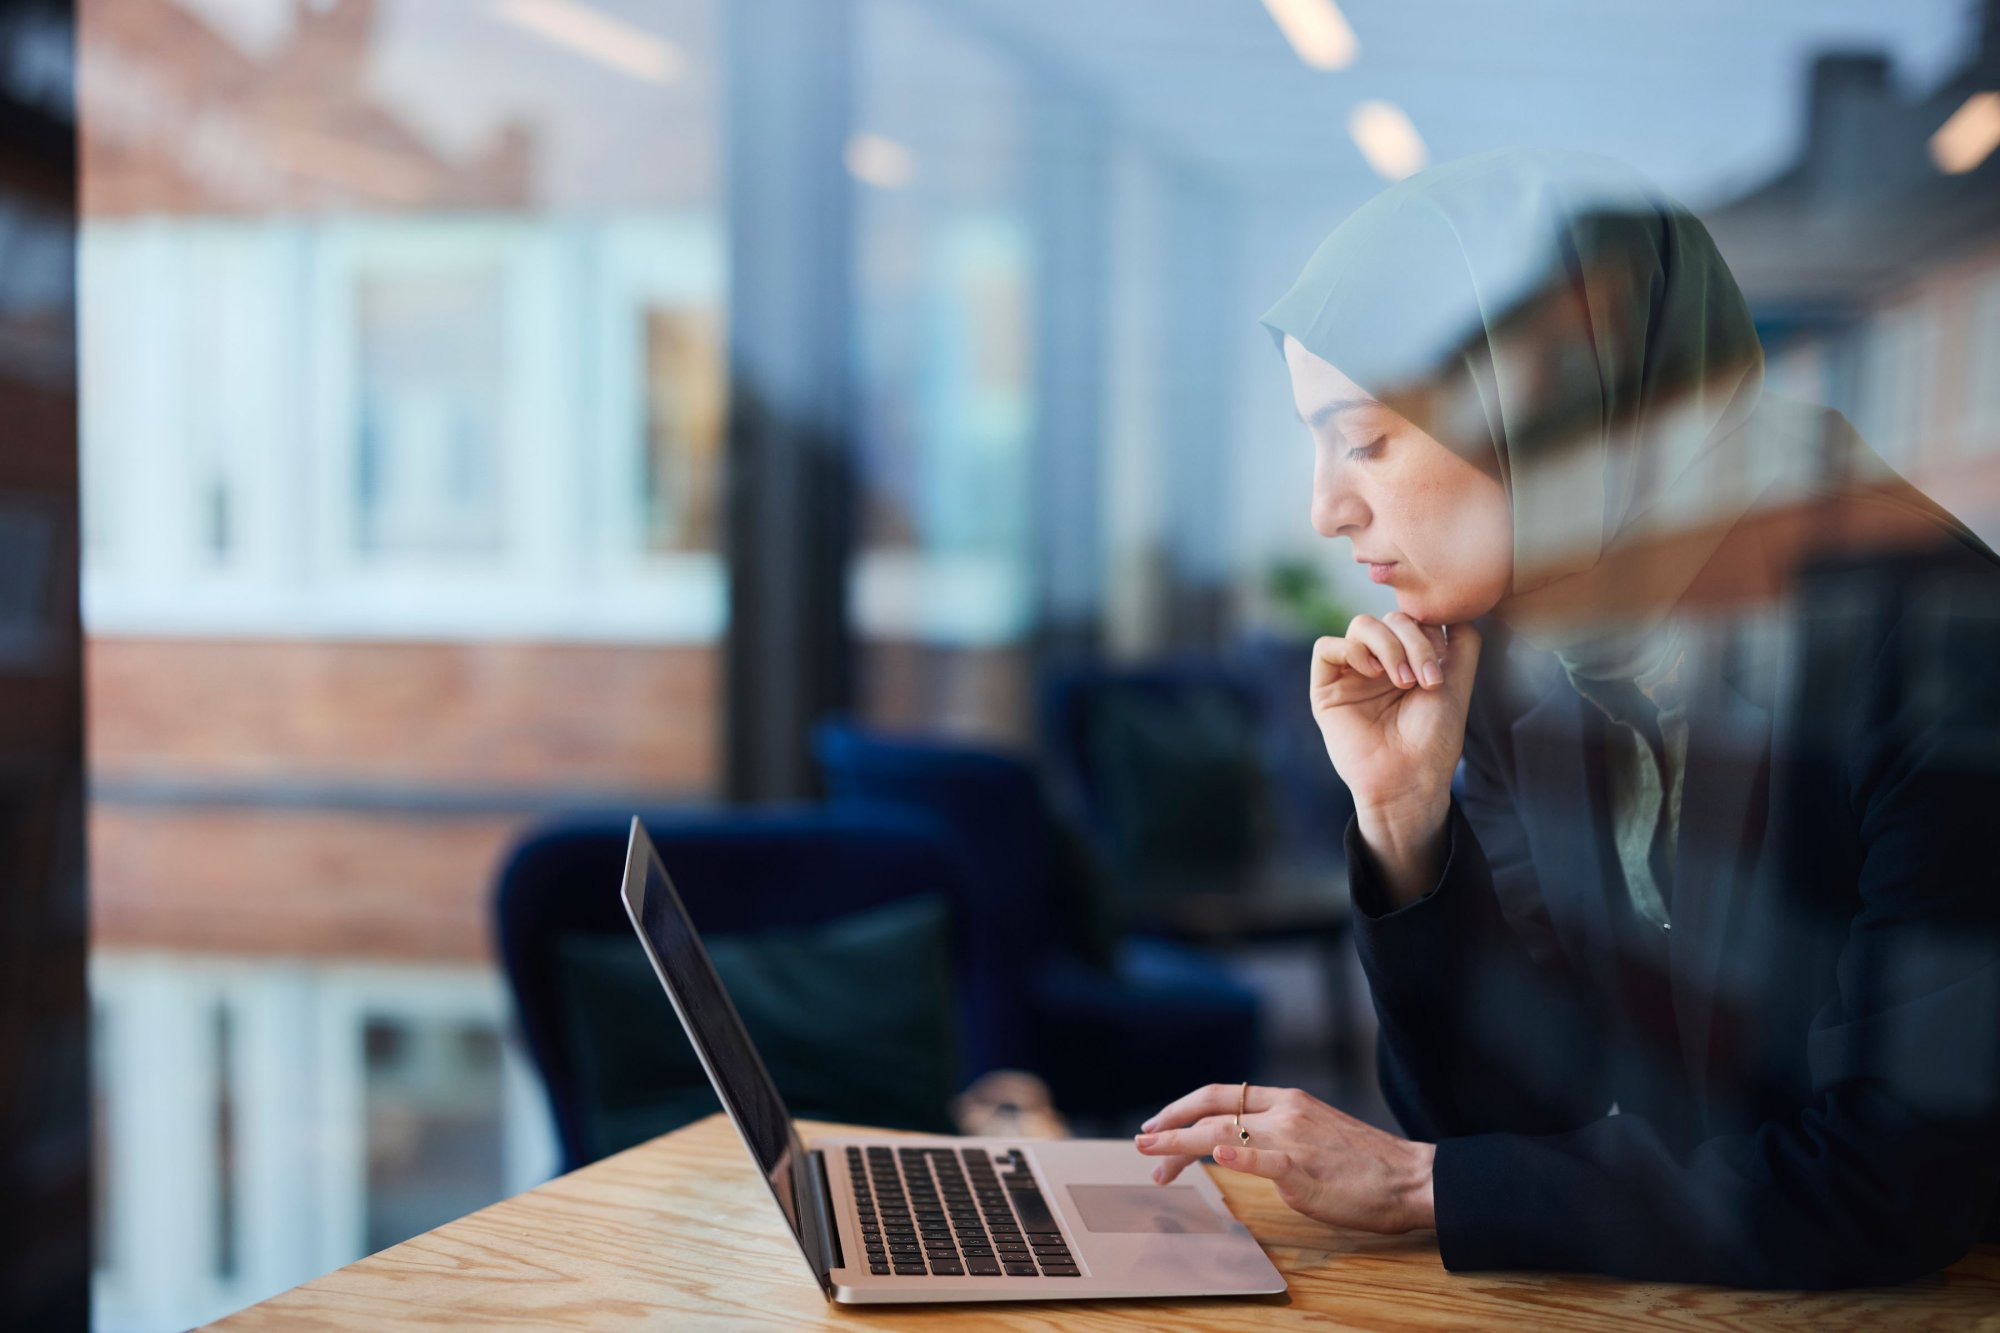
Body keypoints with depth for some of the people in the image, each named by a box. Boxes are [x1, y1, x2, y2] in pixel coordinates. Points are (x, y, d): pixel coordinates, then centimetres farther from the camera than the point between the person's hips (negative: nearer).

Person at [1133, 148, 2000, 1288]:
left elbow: (1900, 1187, -22)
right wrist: (1404, 814, -15)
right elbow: (1502, 1111, 0)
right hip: (1638, 1294, 4)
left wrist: (1417, 1183, -17)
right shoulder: (1509, 659, -4)